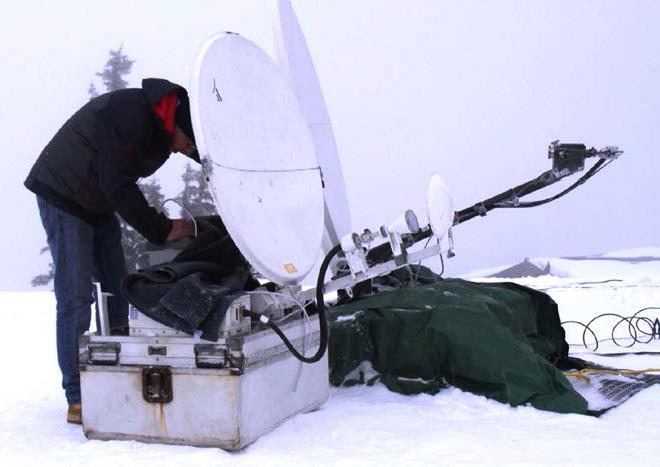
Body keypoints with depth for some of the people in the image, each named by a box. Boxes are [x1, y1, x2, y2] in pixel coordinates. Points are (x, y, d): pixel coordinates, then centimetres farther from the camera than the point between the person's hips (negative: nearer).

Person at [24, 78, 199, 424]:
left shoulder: (168, 120, -6)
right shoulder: (128, 113, -32)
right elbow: (118, 186, -32)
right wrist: (161, 229, -28)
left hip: (100, 205, 8)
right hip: (62, 197, -8)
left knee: (118, 293, 5)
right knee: (76, 297, -12)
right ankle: (77, 400, -8)